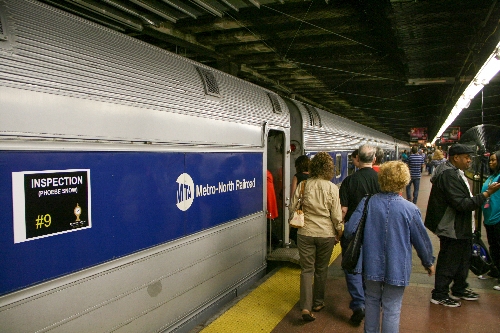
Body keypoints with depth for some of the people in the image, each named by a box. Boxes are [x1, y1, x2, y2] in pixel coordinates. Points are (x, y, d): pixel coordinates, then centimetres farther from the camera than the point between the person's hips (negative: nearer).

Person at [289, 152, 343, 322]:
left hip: (305, 233, 0)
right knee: (321, 270, 17)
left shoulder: (304, 185, -7)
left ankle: (306, 307, -2)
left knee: (307, 270, 8)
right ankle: (318, 303, 32)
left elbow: (292, 208, -1)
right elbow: (336, 215, -7)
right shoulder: (332, 188, -11)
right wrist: (339, 234, 7)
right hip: (326, 234, 0)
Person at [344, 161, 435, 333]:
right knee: (392, 309, 9)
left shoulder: (367, 203, -11)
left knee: (372, 302, 22)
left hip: (372, 265, 3)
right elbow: (421, 240, -2)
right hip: (396, 269, -2)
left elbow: (349, 231, -12)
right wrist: (429, 262, 15)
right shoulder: (410, 209, -14)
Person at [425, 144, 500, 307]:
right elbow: (462, 204, -29)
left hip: (460, 228, 11)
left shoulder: (455, 173, 11)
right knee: (448, 263, 2)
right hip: (452, 229, -11)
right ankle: (439, 295, 16)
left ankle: (459, 290, 38)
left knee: (463, 260, 22)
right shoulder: (449, 175, -25)